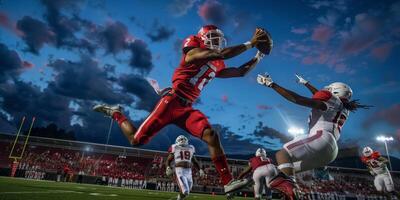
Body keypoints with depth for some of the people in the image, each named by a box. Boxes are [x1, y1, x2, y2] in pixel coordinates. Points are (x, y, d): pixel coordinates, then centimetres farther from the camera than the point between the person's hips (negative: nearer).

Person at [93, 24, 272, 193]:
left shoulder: (215, 66, 16)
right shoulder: (194, 52, -6)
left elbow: (240, 72, 22)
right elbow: (221, 54, -19)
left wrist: (259, 56, 17)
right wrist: (250, 43, -13)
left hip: (186, 108, 7)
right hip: (172, 101, -7)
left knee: (212, 136, -12)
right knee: (136, 140, -2)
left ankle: (228, 182, -9)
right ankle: (115, 113, 25)